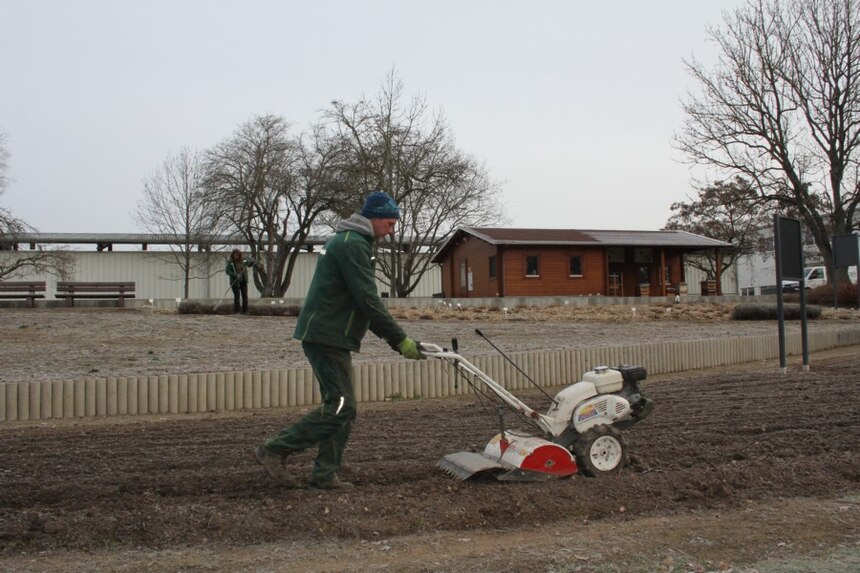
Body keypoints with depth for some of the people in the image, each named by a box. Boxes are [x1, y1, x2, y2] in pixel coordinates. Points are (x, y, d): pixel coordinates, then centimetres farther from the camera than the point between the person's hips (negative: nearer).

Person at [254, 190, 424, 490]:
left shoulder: (345, 240, 20)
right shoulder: (353, 244, -14)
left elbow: (361, 301, 23)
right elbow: (368, 301, -20)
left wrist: (395, 338, 17)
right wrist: (401, 340, -14)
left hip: (329, 337, 11)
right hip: (326, 337, -11)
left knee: (343, 408, 11)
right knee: (339, 406, -9)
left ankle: (325, 475, 16)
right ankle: (274, 449, -3)